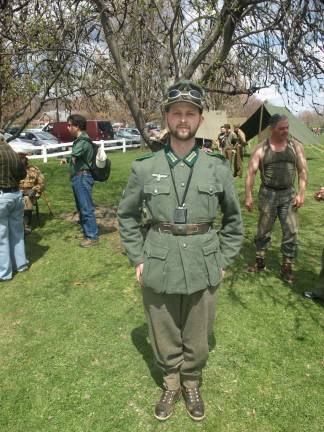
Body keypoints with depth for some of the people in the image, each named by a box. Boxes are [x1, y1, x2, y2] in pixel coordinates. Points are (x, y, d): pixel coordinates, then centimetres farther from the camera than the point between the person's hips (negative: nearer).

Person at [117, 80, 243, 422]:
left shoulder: (218, 168, -3)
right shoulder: (144, 167, -4)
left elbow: (234, 219, 7)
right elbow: (126, 216, 7)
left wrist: (223, 261, 3)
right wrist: (137, 259, 2)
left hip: (203, 269, 1)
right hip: (158, 268, 0)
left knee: (197, 338, 17)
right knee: (163, 336, 17)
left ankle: (191, 385, 45)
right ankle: (170, 385, 44)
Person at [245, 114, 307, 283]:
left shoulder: (295, 146, 3)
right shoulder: (261, 148, -4)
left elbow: (302, 171, 4)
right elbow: (251, 172, -7)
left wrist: (301, 193, -6)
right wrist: (248, 196, -13)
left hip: (288, 194, 2)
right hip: (268, 194, -2)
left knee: (291, 232, 2)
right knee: (263, 230, 9)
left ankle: (286, 267, 16)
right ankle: (260, 262, 26)